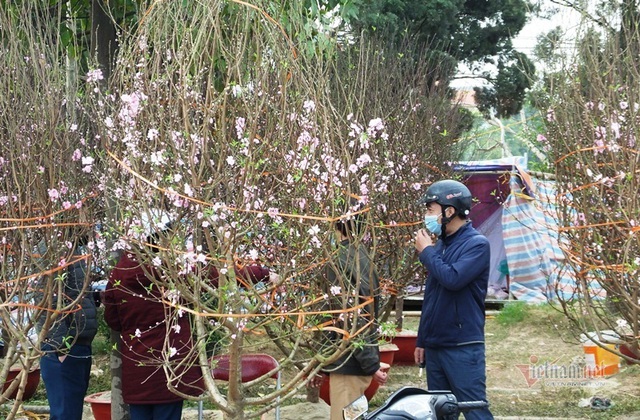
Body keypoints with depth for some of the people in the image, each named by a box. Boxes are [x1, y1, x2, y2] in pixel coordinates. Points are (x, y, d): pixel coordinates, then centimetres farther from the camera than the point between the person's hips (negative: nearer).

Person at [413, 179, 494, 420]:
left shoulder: (477, 244, -10)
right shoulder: (440, 245, 12)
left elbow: (453, 279, -25)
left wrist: (426, 251, -10)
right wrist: (421, 341, 19)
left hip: (463, 348, -8)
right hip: (435, 346, 8)